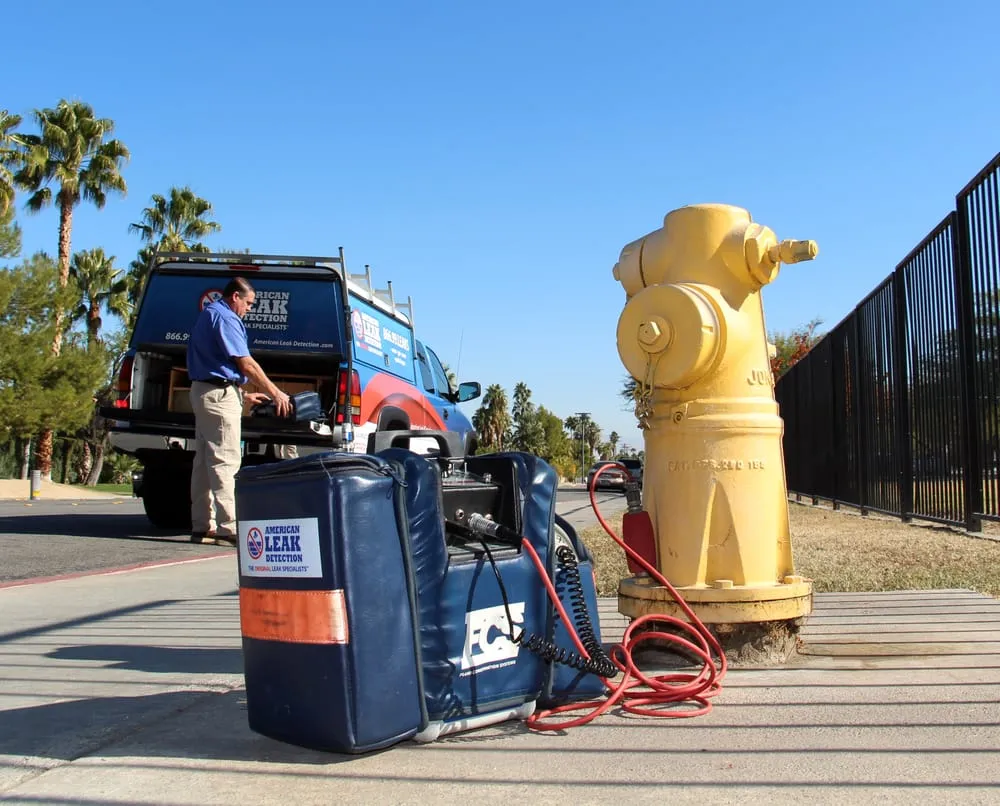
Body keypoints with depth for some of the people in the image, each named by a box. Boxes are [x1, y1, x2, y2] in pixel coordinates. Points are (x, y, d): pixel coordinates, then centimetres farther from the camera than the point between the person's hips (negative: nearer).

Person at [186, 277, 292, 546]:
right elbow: (246, 364, -15)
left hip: (203, 391, 11)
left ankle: (202, 526, 14)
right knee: (225, 461, -10)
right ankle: (228, 529, -10)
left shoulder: (209, 314, 22)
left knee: (205, 460, 10)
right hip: (219, 395, -11)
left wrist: (244, 395, 25)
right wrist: (276, 393, -9)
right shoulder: (224, 317, -11)